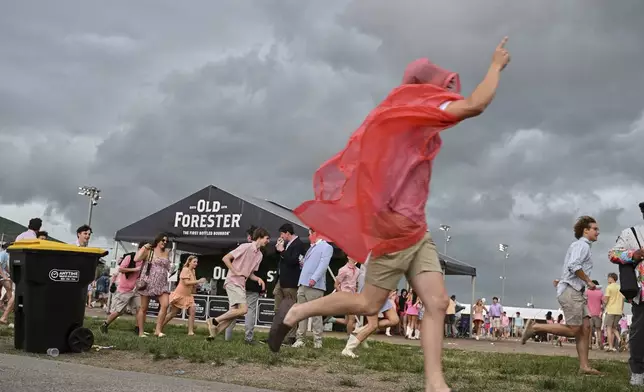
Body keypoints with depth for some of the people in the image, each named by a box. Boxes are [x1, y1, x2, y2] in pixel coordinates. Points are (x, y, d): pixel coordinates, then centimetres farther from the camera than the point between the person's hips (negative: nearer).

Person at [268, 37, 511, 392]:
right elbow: (476, 105, -20)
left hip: (416, 230, 9)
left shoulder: (418, 121, 16)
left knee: (437, 302, -2)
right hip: (396, 227, -9)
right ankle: (296, 312, 16)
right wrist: (497, 65, -8)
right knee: (369, 305, 0)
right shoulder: (416, 111, -10)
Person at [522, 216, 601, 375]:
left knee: (585, 328, 1)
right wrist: (588, 281, -14)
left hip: (576, 292, 10)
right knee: (573, 330, -12)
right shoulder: (582, 245, -7)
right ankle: (535, 327, -5)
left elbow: (572, 266, 24)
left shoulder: (579, 246, 25)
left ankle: (584, 366, -3)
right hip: (570, 291, -10)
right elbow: (574, 265, -22)